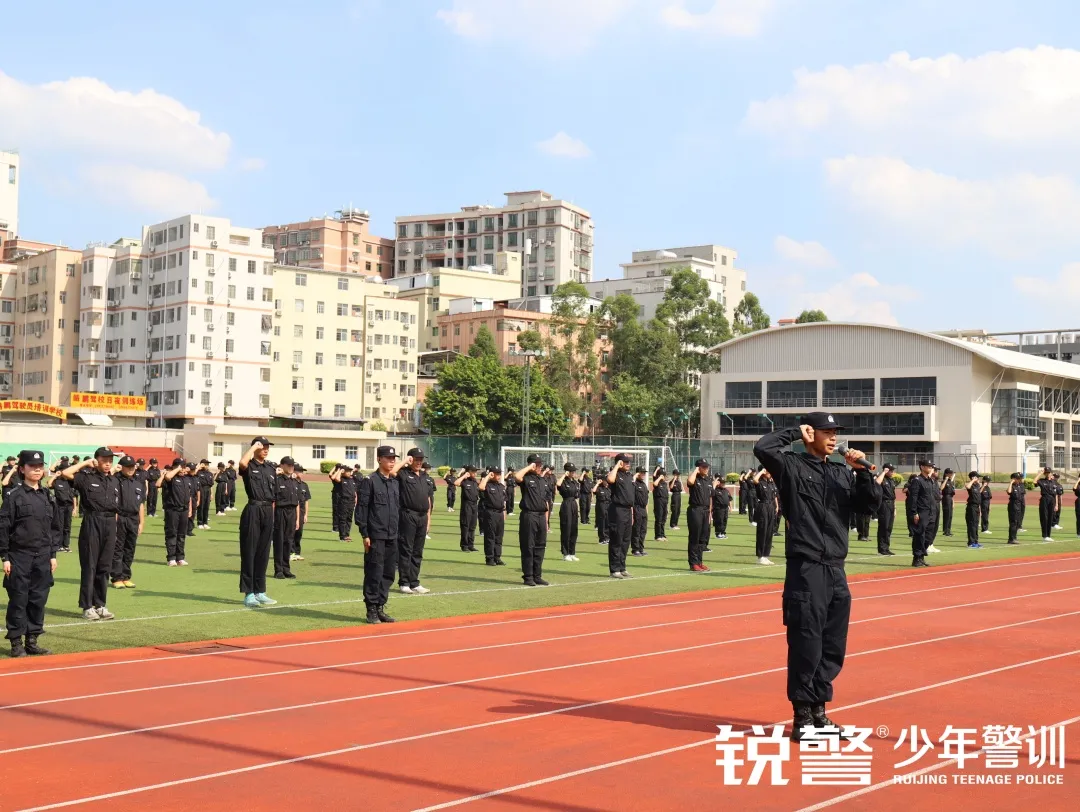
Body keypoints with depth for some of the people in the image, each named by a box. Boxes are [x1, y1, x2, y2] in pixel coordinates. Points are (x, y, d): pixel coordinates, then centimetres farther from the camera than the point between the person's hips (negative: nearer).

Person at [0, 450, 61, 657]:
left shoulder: (48, 497, 9)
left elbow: (55, 527, 14)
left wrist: (53, 554, 10)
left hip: (43, 557, 4)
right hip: (19, 556, -4)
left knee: (39, 599, 7)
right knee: (18, 600, 1)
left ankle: (32, 641, 16)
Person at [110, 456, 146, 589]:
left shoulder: (139, 482, 13)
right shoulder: (116, 480, -4)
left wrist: (141, 522, 13)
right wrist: (114, 520, -18)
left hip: (133, 519, 5)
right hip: (119, 519, -5)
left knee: (130, 550, 9)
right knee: (117, 549, 0)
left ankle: (126, 577, 17)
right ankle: (117, 578, 4)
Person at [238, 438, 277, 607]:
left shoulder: (271, 468, 14)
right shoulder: (249, 466, -4)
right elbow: (242, 462, -30)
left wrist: (272, 514, 12)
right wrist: (254, 446, -16)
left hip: (268, 512, 6)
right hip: (253, 510, -6)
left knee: (263, 554, 10)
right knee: (249, 552, -2)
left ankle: (260, 592, 17)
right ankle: (248, 593, 1)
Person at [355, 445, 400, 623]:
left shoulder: (396, 482, 14)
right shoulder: (369, 481, -5)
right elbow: (361, 508, -7)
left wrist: (399, 532, 13)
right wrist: (365, 535, -12)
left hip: (393, 537, 6)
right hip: (376, 536, -6)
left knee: (389, 574, 8)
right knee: (374, 573, -3)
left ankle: (380, 608, 16)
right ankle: (372, 610, 4)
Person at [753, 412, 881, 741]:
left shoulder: (841, 473, 16)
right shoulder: (792, 467, -1)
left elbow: (871, 504, 10)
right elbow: (763, 448, -19)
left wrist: (862, 471, -2)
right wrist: (795, 432, -6)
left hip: (836, 572, 6)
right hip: (805, 570, -6)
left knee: (833, 648, 11)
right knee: (806, 646, -4)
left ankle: (819, 710, 22)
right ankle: (802, 715, 5)